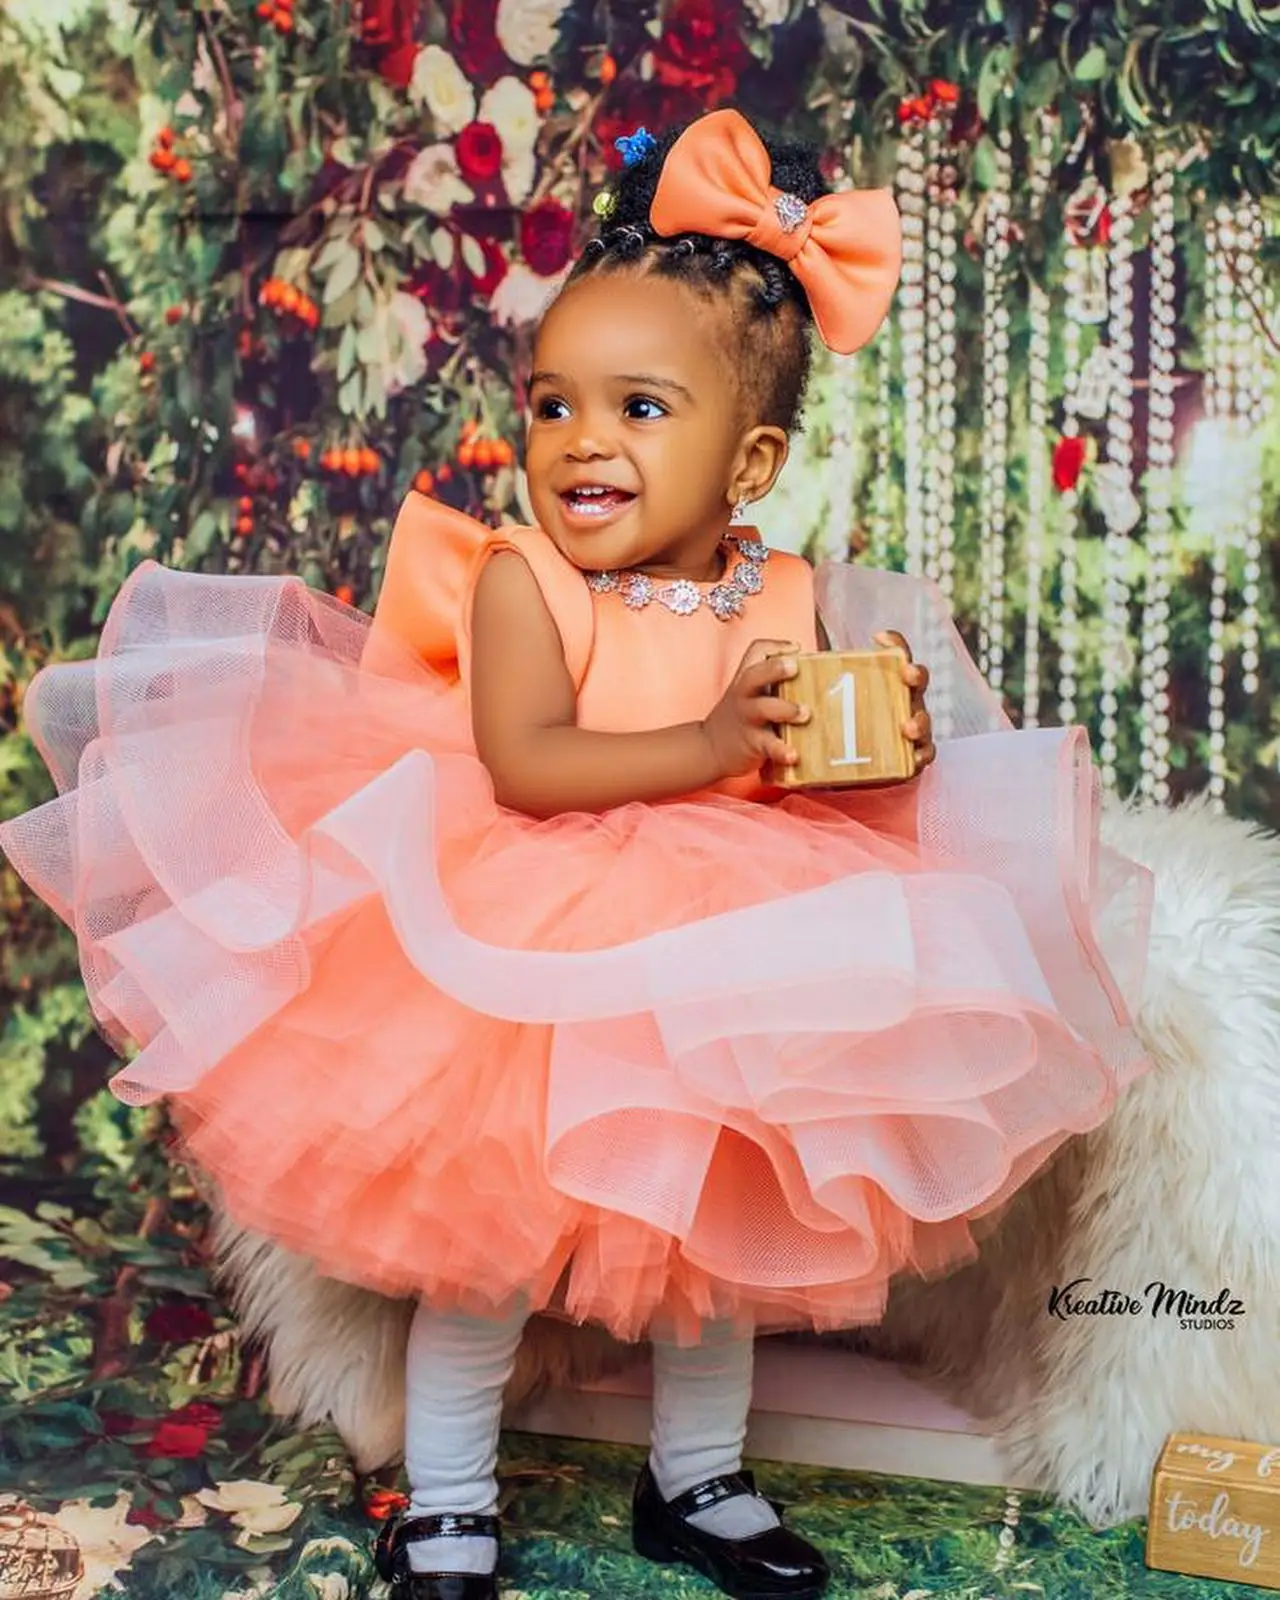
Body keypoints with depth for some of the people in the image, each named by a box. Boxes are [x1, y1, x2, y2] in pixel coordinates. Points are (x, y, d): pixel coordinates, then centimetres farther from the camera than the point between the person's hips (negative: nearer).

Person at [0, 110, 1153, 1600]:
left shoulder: (797, 601, -6)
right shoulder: (520, 580, -16)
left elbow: (842, 781, 4)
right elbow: (523, 764, -29)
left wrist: (895, 744, -18)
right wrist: (714, 742, -33)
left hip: (724, 993, 4)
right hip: (527, 973, -3)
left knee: (718, 1232, 18)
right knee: (490, 1238, 6)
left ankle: (697, 1480, 42)